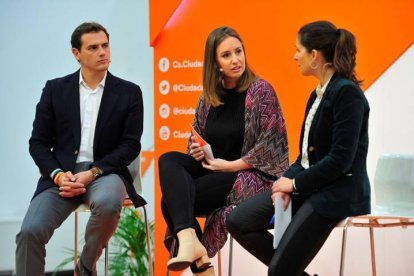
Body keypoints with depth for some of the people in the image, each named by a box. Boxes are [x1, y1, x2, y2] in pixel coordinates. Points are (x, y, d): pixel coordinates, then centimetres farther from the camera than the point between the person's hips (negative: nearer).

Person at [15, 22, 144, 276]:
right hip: (62, 174, 1)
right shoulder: (55, 89, 10)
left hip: (105, 172, -1)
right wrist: (58, 174, -11)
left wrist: (92, 173, -13)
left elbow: (131, 145, 1)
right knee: (30, 231, -26)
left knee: (108, 202, -37)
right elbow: (38, 142, 8)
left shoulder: (129, 93, 7)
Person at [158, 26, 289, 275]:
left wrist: (231, 165, -16)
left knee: (172, 200, -22)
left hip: (252, 175, -6)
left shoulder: (260, 91, -7)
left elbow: (271, 145, -13)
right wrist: (196, 151, -6)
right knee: (168, 160, -23)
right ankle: (188, 238, -37)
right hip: (213, 169, 6)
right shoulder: (209, 97, 10)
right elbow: (196, 140, 19)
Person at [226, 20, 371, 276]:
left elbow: (341, 159, -21)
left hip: (338, 193, -9)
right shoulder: (318, 94, 14)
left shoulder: (347, 93, -16)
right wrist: (288, 181, -4)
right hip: (309, 185, 10)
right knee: (238, 221, -1)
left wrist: (295, 183, -13)